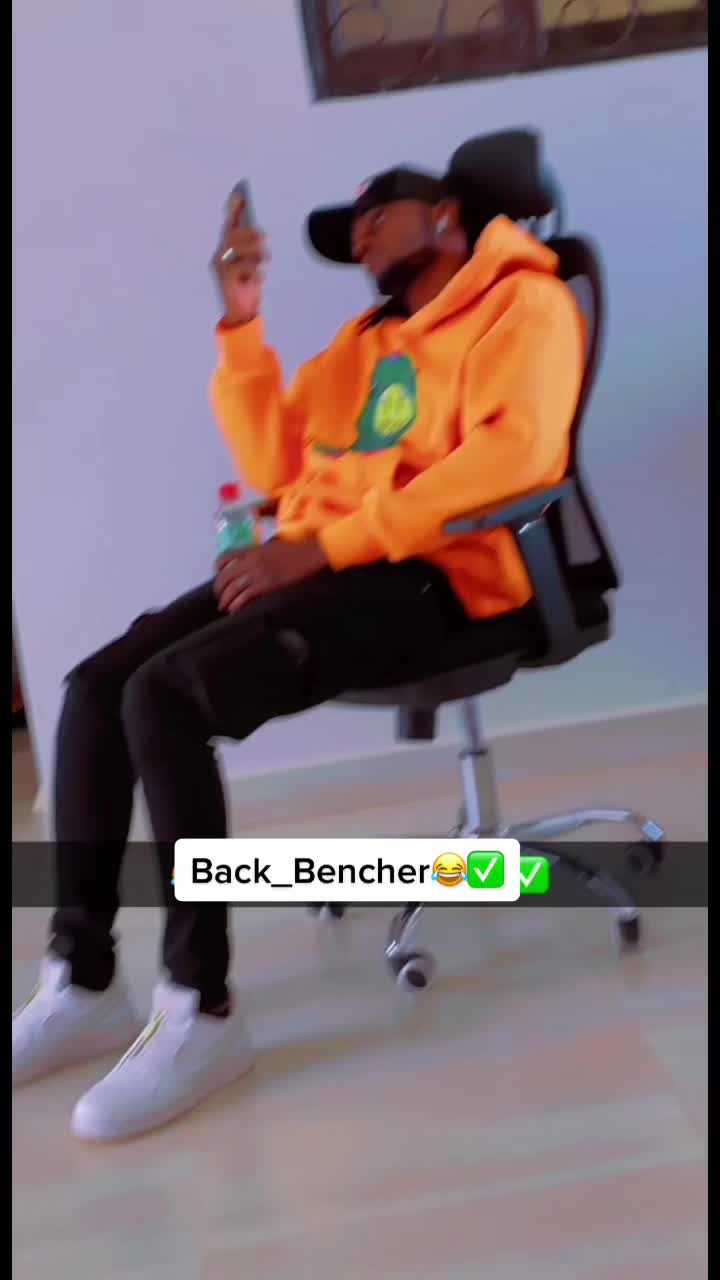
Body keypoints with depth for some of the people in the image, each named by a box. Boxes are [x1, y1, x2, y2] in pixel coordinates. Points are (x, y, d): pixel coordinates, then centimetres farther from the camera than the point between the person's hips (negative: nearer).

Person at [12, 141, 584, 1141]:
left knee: (162, 698, -25)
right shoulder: (366, 339, 25)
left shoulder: (522, 304, 2)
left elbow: (516, 451, -18)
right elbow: (276, 468, 19)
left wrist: (323, 543, -21)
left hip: (426, 578, -8)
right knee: (96, 685, -7)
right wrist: (243, 323, 9)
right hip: (321, 566, 8)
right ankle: (81, 983, -1)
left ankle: (200, 1010, -16)